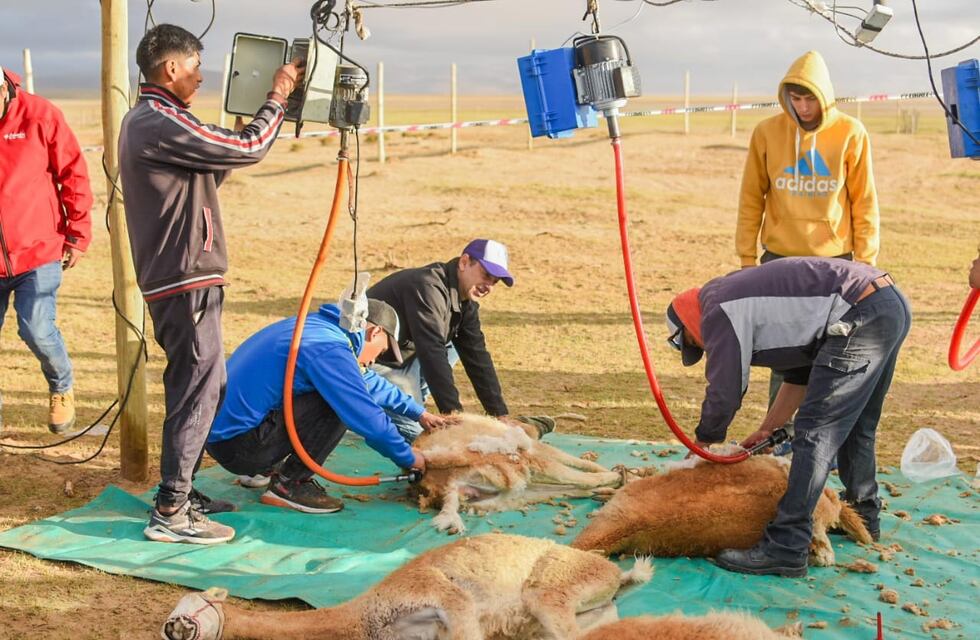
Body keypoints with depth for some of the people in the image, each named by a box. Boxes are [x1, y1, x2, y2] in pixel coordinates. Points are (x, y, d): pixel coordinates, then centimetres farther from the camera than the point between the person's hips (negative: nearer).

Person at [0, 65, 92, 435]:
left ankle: (62, 388, 18)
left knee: (37, 330, -12)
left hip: (38, 251, -3)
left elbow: (73, 174, -2)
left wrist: (77, 235, 0)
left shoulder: (39, 115, -9)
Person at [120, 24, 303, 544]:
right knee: (198, 390, -7)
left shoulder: (145, 120, 16)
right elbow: (248, 149, -16)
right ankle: (170, 513, -3)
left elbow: (212, 169, 20)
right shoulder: (160, 123, -18)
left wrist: (269, 111, 11)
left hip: (174, 277, 11)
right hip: (186, 280, -11)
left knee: (198, 386, 17)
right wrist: (277, 98, 0)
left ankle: (180, 491, 26)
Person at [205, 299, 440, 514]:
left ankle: (268, 468, 16)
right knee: (340, 404, -15)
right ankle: (288, 485, -5)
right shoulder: (329, 349, -18)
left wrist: (418, 412, 32)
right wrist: (408, 458, -1)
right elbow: (368, 419, -17)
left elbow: (369, 381, 26)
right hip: (238, 447, -10)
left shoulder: (317, 325, 12)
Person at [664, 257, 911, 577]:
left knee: (816, 434, -9)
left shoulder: (718, 314, -3)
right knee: (853, 427, 26)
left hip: (861, 316, -10)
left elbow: (724, 394, 1)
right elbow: (801, 375, 30)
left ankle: (785, 550, -9)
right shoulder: (741, 293, 25)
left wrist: (702, 440, 19)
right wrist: (767, 429, 32)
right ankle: (863, 514, 43)